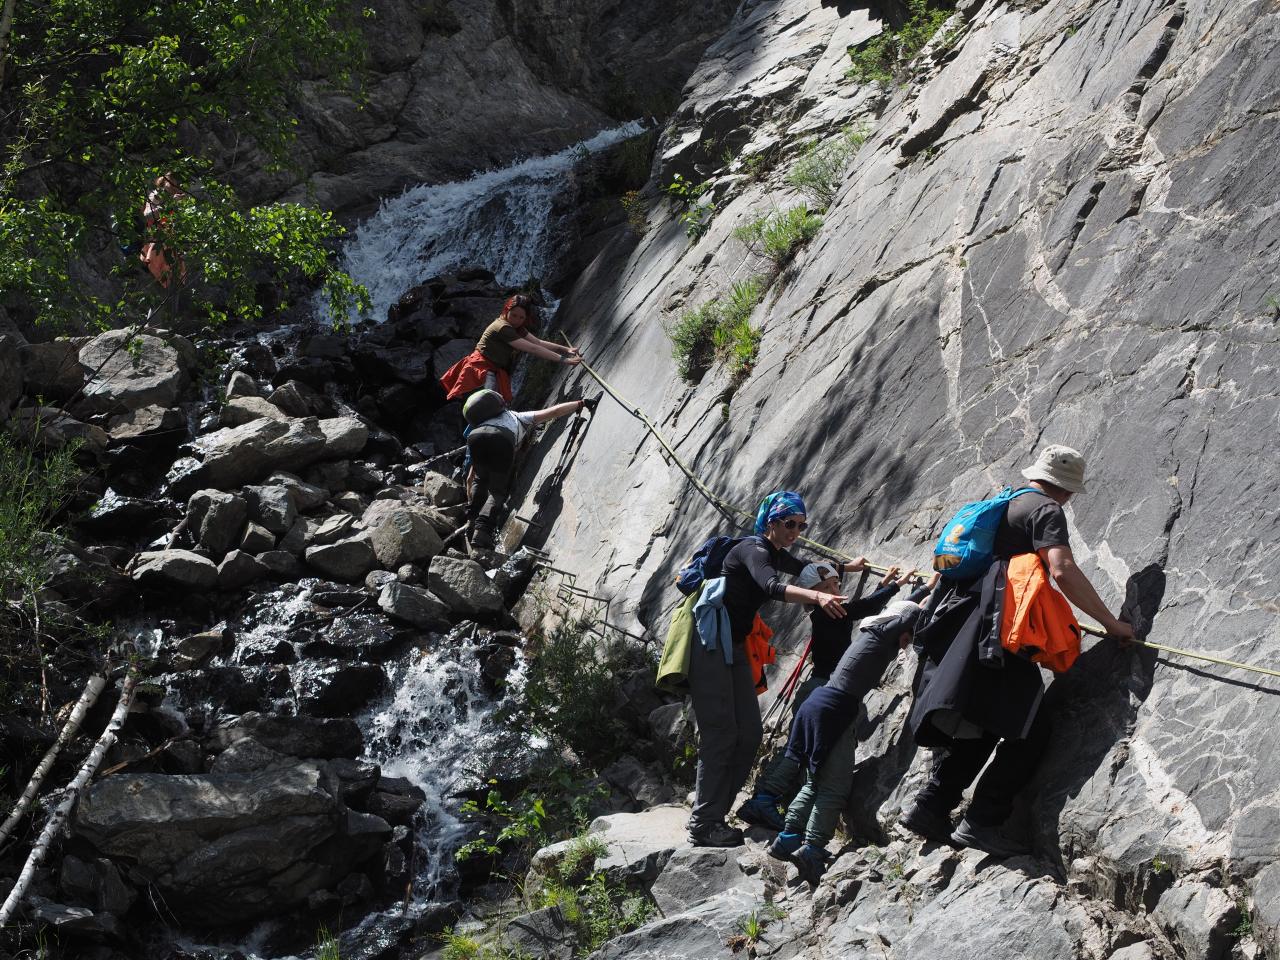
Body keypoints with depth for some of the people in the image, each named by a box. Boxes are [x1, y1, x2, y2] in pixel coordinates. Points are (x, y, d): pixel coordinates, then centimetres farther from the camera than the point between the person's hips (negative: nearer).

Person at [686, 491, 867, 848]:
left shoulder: (775, 553, 12)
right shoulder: (754, 550, -17)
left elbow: (805, 568, 35)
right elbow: (773, 587, -38)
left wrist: (847, 567, 44)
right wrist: (817, 596, -53)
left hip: (734, 648, 9)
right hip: (710, 647, -9)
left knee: (749, 735, 3)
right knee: (720, 735, -12)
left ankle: (715, 815, 10)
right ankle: (703, 825, -9)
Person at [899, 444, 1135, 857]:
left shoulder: (1006, 502, 26)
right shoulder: (1047, 510, -1)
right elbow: (1063, 571, -15)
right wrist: (1111, 623, -10)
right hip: (995, 633, -9)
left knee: (977, 728, 15)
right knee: (1028, 731, -10)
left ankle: (930, 807, 9)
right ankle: (983, 822, -17)